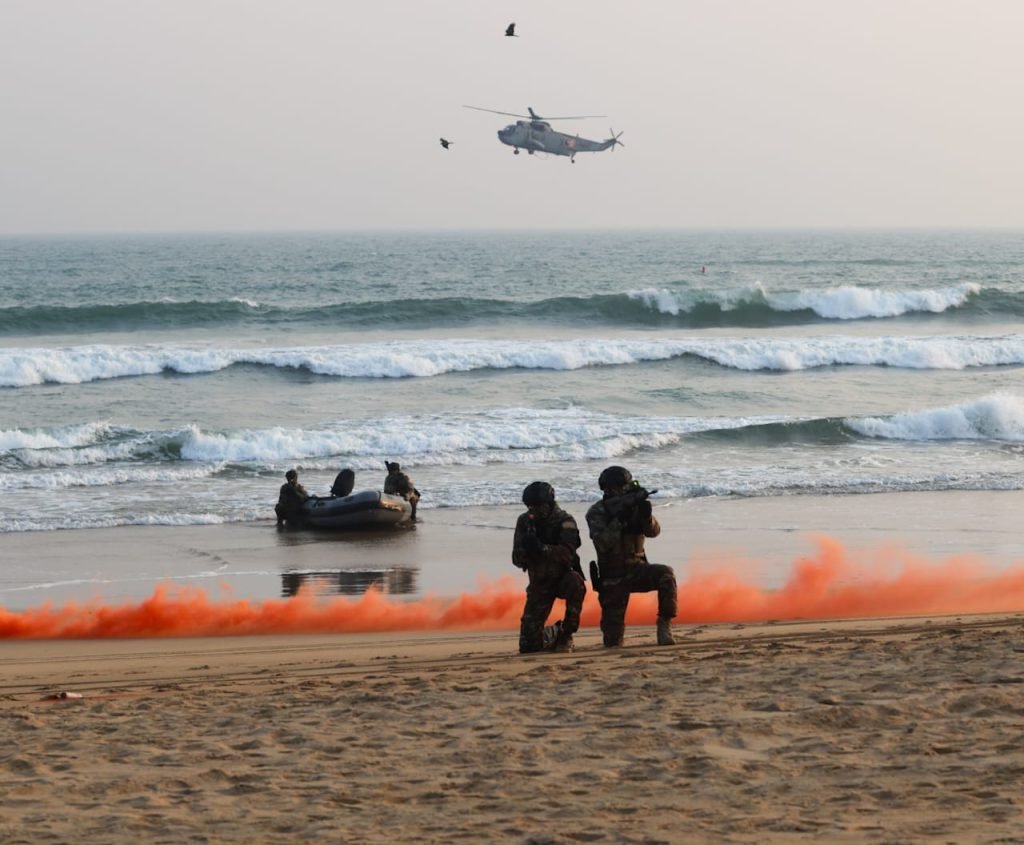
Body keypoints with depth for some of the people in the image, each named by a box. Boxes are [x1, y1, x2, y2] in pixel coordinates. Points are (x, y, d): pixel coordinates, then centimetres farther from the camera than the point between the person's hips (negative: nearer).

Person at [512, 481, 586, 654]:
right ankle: (550, 634, 30)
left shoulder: (565, 522, -15)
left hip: (564, 577, -3)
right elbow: (518, 560, -6)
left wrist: (541, 548, -45)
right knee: (528, 646, -6)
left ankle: (566, 634, -22)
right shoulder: (524, 522, -3)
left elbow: (567, 554, -31)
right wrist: (526, 548, -28)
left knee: (575, 583, -41)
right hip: (540, 582, 3)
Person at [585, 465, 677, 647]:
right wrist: (618, 520, -30)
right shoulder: (597, 513, -8)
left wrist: (646, 515, -30)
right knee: (613, 642, -3)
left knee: (666, 574, -32)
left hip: (636, 570, 2)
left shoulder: (634, 506, 1)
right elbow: (603, 543, -21)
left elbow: (654, 531, -10)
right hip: (612, 578, -2)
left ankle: (665, 624, -21)